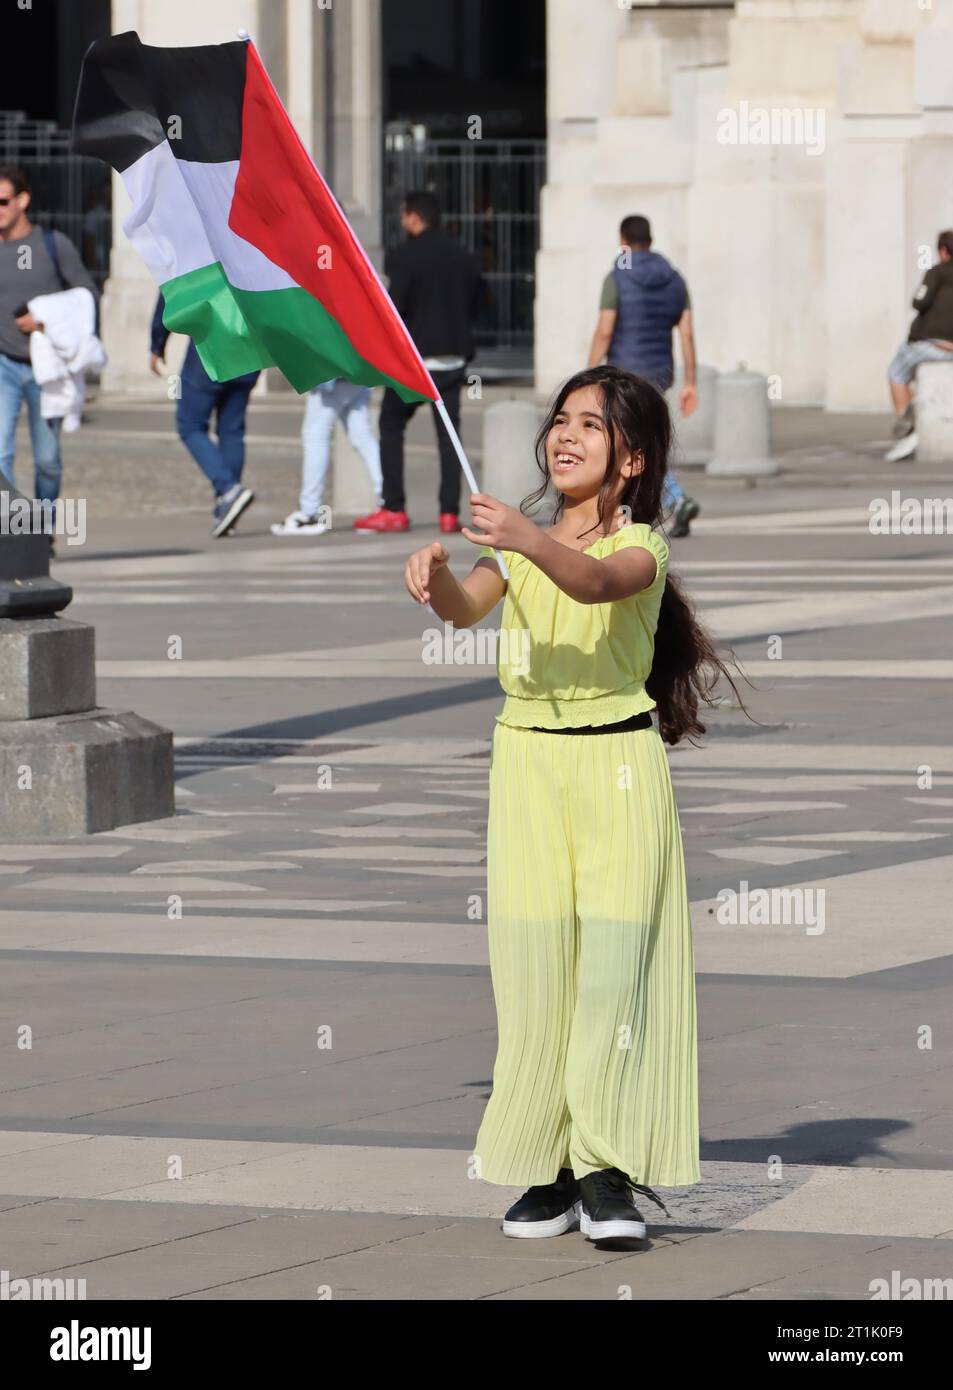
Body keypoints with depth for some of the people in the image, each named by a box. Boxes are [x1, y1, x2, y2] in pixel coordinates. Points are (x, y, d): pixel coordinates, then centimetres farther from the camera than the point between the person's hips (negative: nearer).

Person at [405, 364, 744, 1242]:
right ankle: (545, 1170, 3)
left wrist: (528, 540, -46)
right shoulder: (524, 544, 11)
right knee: (534, 965, -1)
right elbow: (468, 609, -8)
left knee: (613, 963, -8)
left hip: (617, 768, -4)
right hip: (527, 765, 4)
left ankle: (608, 1171, -6)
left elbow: (596, 583, -27)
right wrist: (437, 576, -31)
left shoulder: (638, 546, -3)